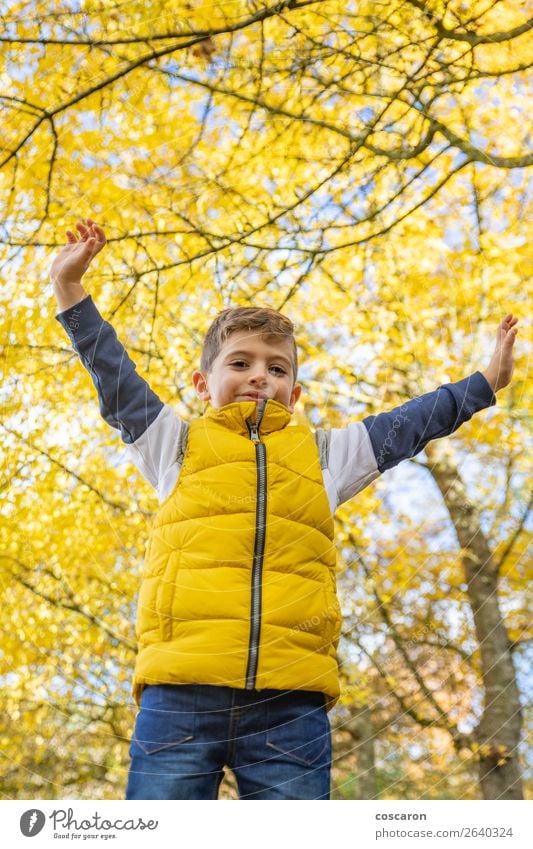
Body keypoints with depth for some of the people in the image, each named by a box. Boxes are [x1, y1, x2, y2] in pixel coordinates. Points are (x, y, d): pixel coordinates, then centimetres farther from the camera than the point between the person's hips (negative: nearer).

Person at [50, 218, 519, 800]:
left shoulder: (324, 455, 22)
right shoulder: (176, 445, 18)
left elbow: (411, 423, 28)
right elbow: (114, 377, 19)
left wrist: (486, 382, 34)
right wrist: (69, 287, 19)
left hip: (290, 704, 1)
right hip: (180, 693, -1)